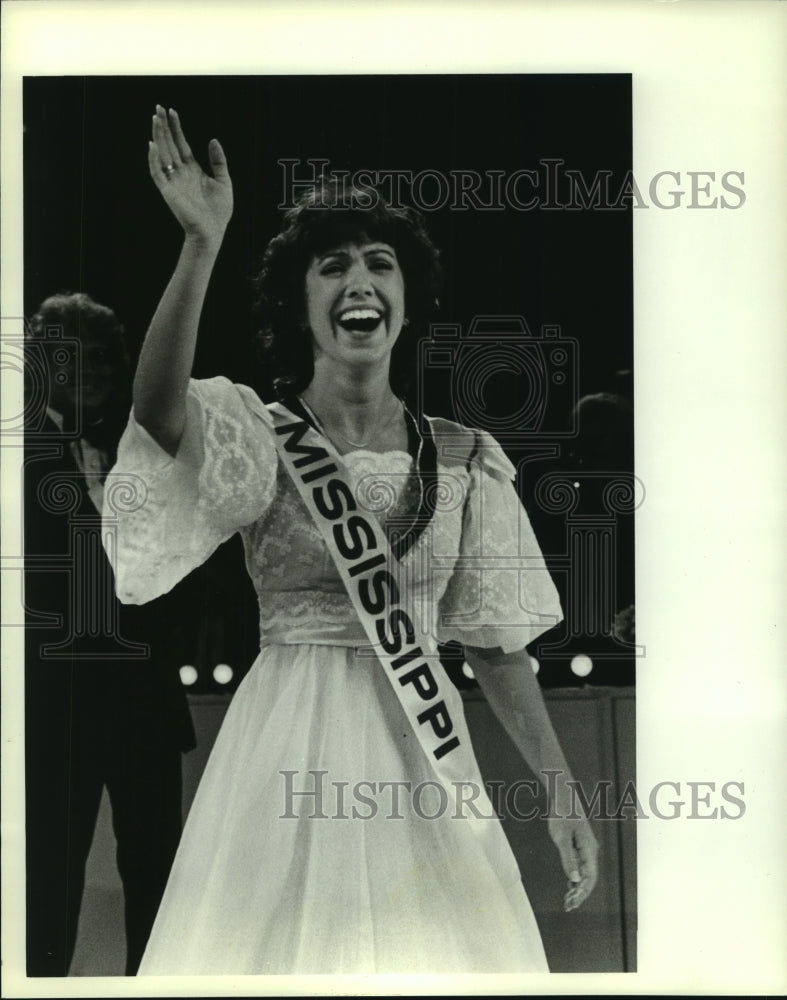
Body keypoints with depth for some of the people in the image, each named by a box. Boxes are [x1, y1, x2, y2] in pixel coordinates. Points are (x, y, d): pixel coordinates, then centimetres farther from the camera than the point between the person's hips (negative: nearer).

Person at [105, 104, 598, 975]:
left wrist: (559, 791, 2)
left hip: (418, 753, 3)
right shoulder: (257, 436, -4)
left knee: (432, 945, 10)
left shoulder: (464, 459, 3)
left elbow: (495, 642, 5)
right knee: (284, 941, 8)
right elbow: (158, 411, -28)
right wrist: (201, 247, -38)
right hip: (291, 745, -2)